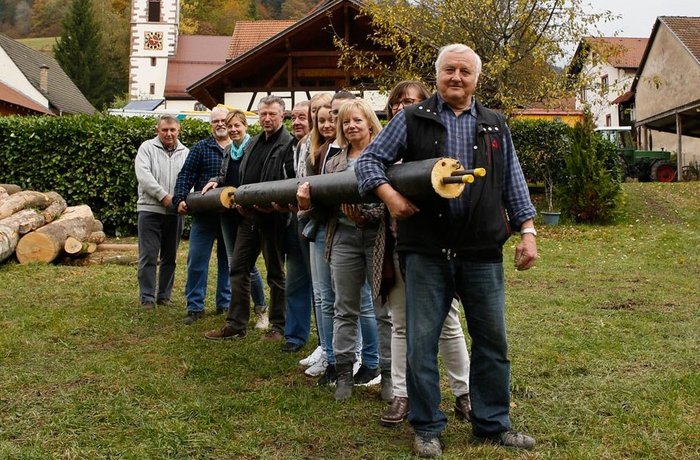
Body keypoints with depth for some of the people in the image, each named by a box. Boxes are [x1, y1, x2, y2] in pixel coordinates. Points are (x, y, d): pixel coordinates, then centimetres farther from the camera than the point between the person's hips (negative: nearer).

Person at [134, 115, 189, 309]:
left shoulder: (185, 152, 11)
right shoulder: (147, 148, 1)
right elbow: (143, 175, -11)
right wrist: (164, 196, -17)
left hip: (175, 212, 4)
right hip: (150, 210, -3)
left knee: (170, 257, 10)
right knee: (148, 256, -3)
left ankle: (164, 295, 19)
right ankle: (147, 297, 4)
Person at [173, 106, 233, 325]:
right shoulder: (200, 148, 4)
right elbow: (186, 175, 0)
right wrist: (180, 199, -13)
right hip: (204, 214, -1)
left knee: (228, 261, 10)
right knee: (197, 260, -1)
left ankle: (225, 304, 20)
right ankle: (195, 307, 5)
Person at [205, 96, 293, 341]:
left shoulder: (288, 144, -11)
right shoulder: (253, 143, 15)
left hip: (273, 217, -7)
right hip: (248, 215, 8)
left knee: (276, 273, 4)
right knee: (238, 268, 8)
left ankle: (278, 326, 15)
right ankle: (236, 324, 14)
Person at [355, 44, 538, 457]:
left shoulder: (495, 126, 15)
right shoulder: (412, 120, 7)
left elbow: (513, 183, 14)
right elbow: (369, 160, 5)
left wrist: (527, 229, 5)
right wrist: (388, 194, -12)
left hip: (483, 252, 2)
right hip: (426, 252, -2)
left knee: (492, 340, 7)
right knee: (422, 341, 3)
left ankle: (493, 424, 22)